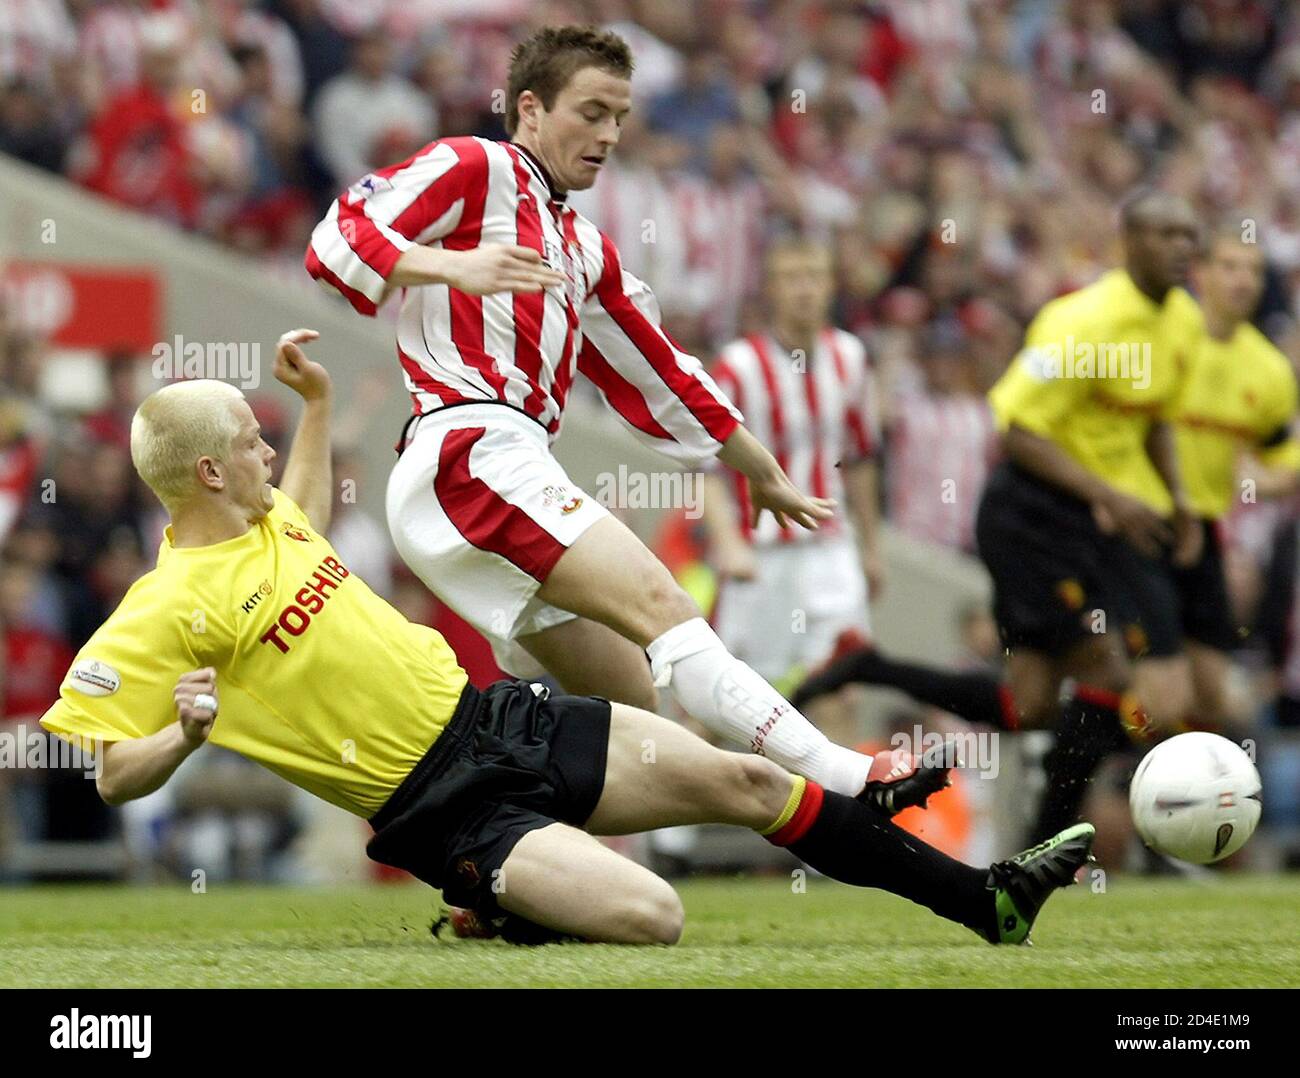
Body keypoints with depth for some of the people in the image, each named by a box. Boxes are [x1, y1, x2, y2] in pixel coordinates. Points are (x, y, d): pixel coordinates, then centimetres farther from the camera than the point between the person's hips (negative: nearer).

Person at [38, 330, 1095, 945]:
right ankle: (512, 907, 4)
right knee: (649, 917, -29)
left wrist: (319, 402, 31)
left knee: (743, 779, 5)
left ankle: (987, 899, 16)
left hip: (495, 715, 9)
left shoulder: (263, 522, 11)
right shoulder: (167, 609, -15)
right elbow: (93, 768, -17)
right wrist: (183, 733, -35)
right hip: (439, 807, -9)